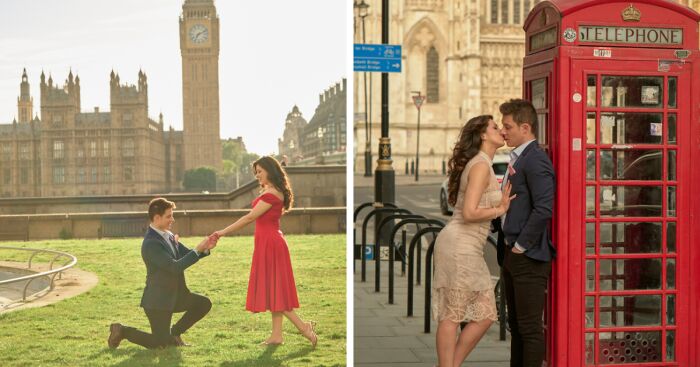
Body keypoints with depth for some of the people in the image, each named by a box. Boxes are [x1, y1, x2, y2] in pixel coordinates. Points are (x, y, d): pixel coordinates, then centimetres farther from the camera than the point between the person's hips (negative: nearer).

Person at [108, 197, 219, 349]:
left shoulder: (168, 235, 5)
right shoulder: (151, 243, -24)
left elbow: (186, 255, 7)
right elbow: (175, 267, -28)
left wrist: (205, 248, -12)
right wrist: (198, 249, -25)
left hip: (174, 295, 9)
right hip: (158, 299, -9)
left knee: (204, 304, 1)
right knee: (160, 344, -4)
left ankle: (174, 333, 17)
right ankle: (122, 331, 14)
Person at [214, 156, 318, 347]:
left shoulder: (271, 194, -16)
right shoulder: (274, 192, 15)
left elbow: (249, 218, -17)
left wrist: (224, 232, -13)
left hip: (269, 243, -10)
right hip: (270, 243, 10)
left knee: (274, 290, -6)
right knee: (274, 290, 9)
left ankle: (304, 327, -4)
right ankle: (276, 335, 12)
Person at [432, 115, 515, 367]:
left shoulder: (483, 165, 19)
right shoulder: (480, 166, -12)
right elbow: (469, 213, -20)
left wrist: (501, 203, 5)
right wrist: (500, 210, -7)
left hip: (470, 249, 10)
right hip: (460, 246, -10)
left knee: (485, 315, 9)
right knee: (452, 315, -3)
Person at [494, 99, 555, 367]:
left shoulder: (536, 161, -16)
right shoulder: (516, 160, 15)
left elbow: (544, 209, -24)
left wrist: (521, 246, -18)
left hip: (528, 257, -10)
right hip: (511, 254, 10)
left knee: (530, 327, -2)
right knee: (516, 324, 17)